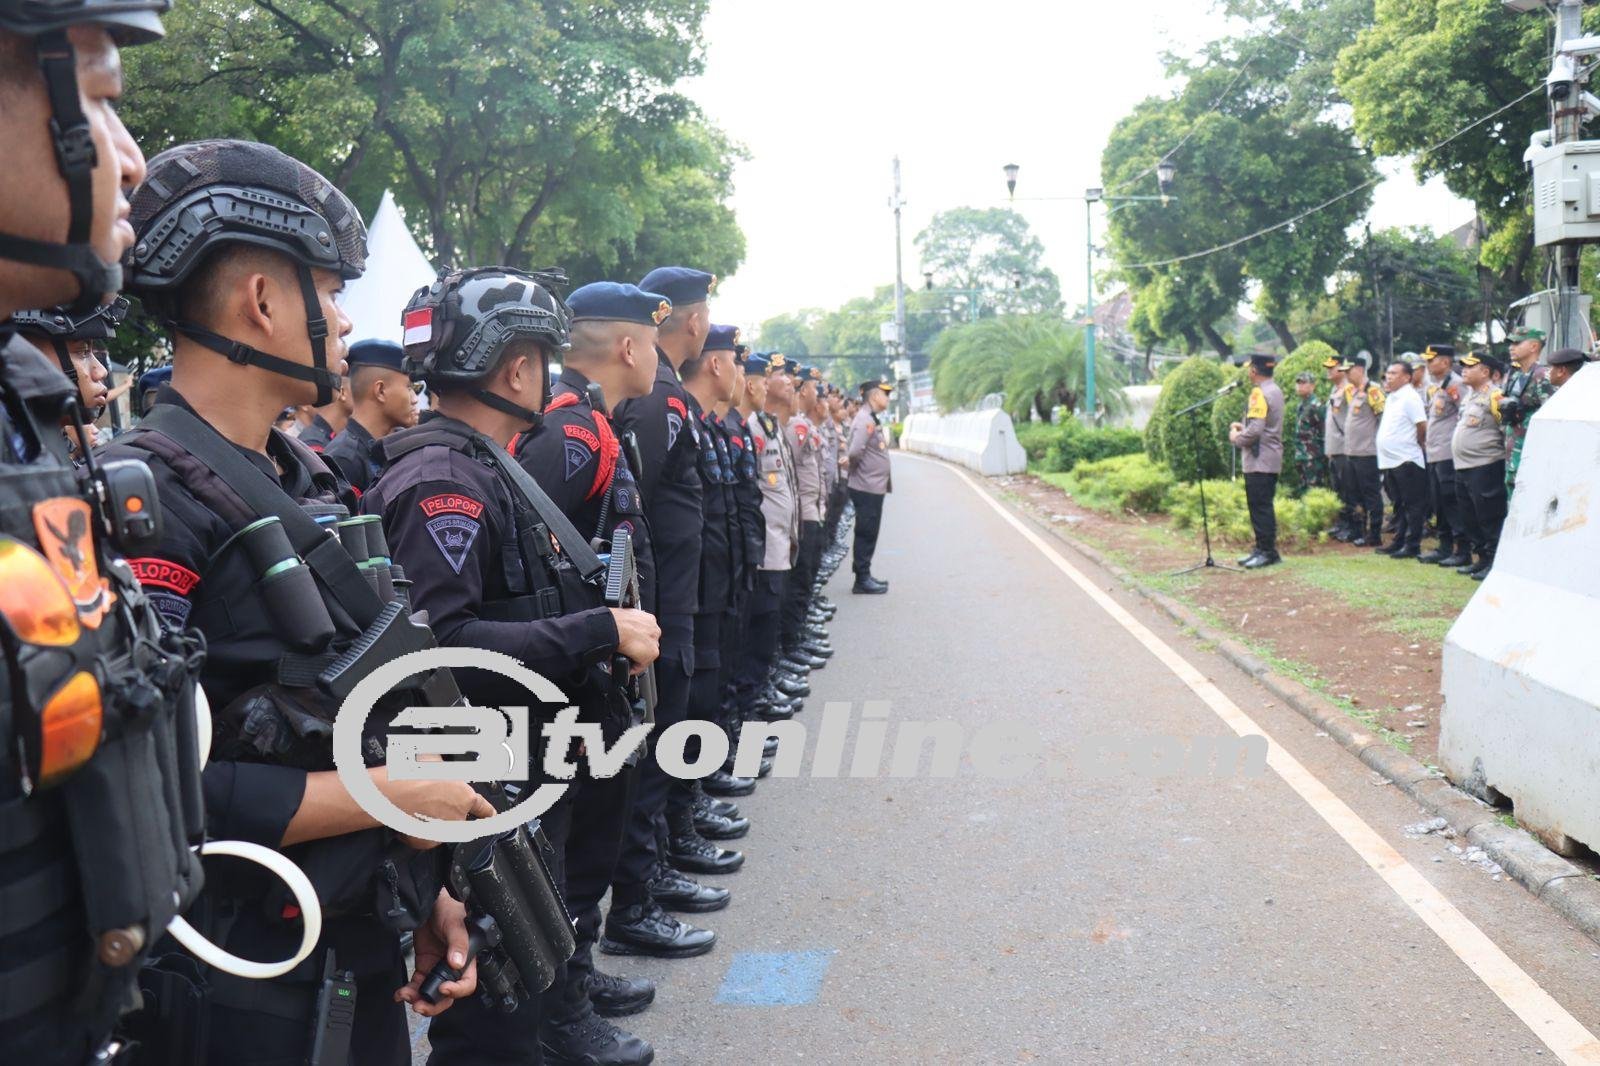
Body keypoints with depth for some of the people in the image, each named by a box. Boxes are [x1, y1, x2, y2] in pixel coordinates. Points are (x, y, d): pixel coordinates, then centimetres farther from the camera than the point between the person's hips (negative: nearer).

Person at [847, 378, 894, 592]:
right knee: (866, 534, -2)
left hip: (875, 486, 9)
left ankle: (865, 576, 24)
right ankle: (862, 580, 5)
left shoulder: (872, 419, 14)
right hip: (867, 488, -9)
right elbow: (855, 451, -27)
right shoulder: (865, 420, -18)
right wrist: (854, 465, -8)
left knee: (868, 534, 15)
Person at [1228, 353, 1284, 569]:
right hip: (1271, 459, 10)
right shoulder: (1275, 390, 14)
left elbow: (1255, 430, -23)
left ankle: (1268, 552, -3)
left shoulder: (1259, 393, -16)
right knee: (1264, 506, 13)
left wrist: (1236, 438, -7)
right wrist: (1242, 427, 14)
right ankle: (1262, 549, 18)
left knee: (1260, 507, -6)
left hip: (1259, 460, -10)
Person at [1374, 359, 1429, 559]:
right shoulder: (1391, 398, 15)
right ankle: (1399, 542, 23)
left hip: (1406, 460, -9)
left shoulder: (1410, 397, -12)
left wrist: (1417, 444, -4)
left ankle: (1413, 546, 1)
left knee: (1413, 506, -2)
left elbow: (1422, 426, -16)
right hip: (1390, 460, 9)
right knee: (1399, 505, 16)